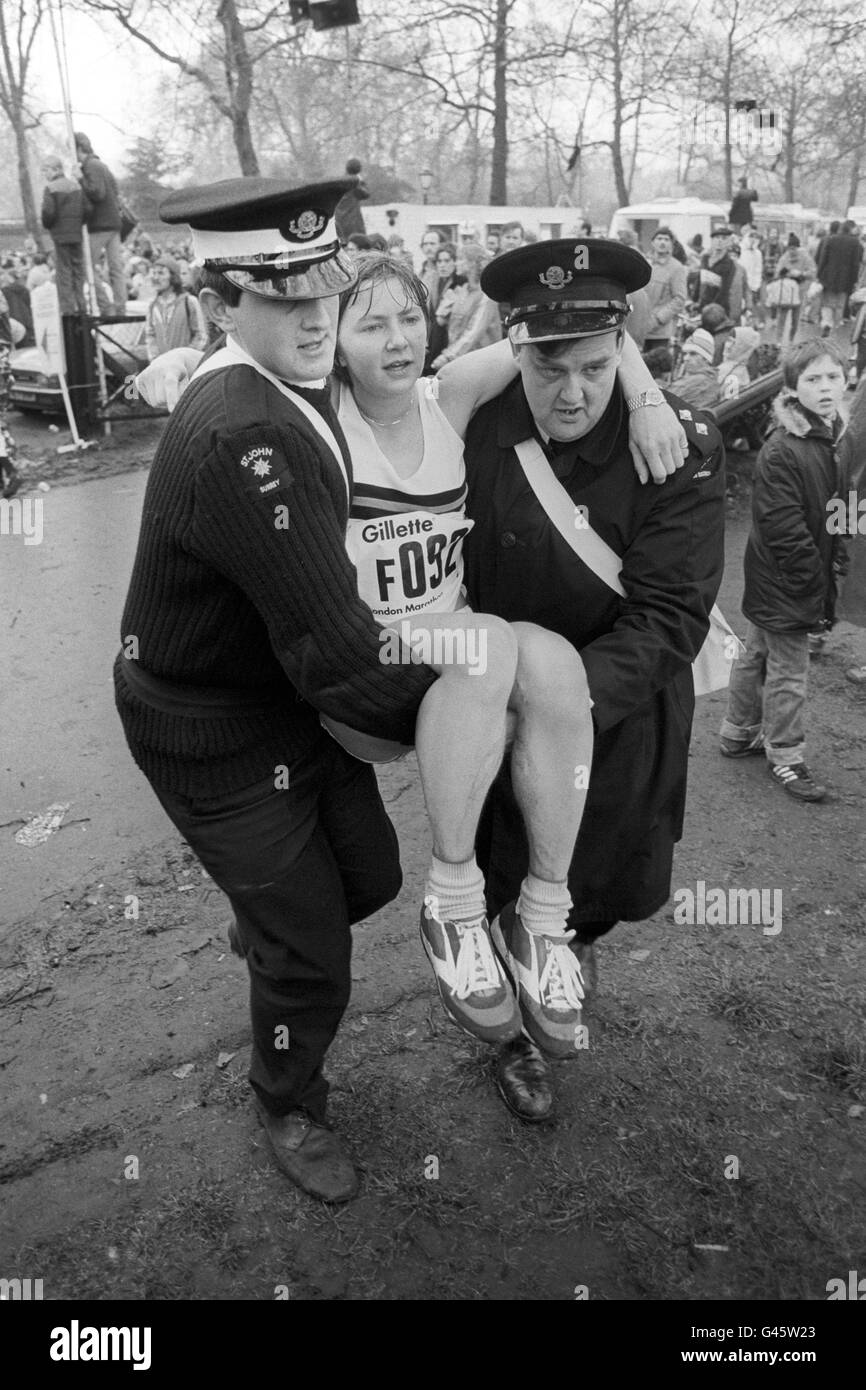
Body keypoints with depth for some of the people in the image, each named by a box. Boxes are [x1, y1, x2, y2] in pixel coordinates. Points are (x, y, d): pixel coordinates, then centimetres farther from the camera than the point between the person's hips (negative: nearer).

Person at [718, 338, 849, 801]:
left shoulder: (834, 438, 5)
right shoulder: (781, 451, -22)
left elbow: (834, 516, 12)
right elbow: (785, 532, -23)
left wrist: (827, 580, 6)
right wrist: (817, 588, -17)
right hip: (785, 585, -8)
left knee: (756, 656, 20)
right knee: (788, 674, 2)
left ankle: (738, 734, 36)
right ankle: (785, 758, 17)